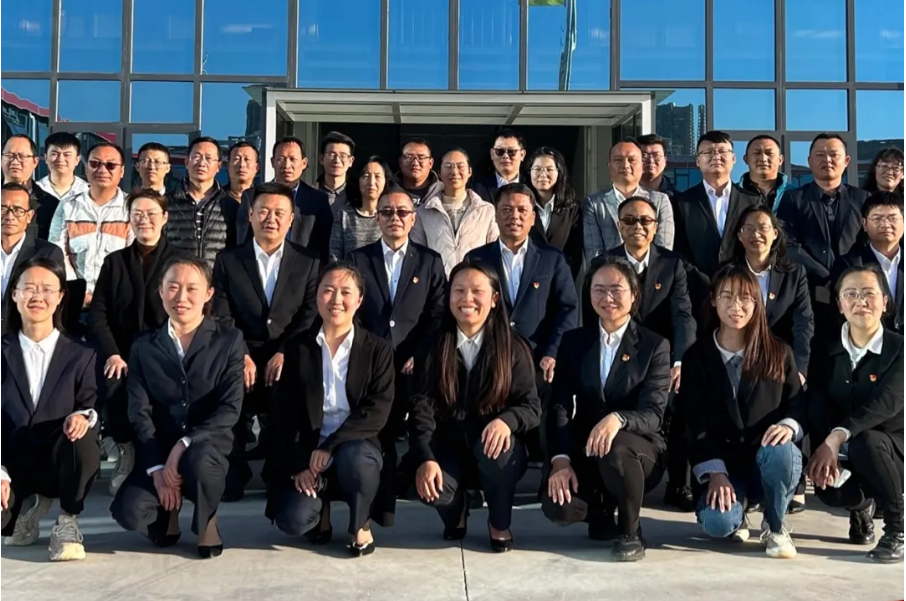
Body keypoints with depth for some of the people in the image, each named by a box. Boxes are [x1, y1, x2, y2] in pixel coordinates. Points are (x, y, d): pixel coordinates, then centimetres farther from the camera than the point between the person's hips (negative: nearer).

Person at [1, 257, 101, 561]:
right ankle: (27, 505, 12)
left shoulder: (81, 356, 2)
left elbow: (92, 408, -3)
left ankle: (67, 523, -12)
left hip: (63, 463, -1)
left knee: (82, 436, -37)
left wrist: (83, 416, -30)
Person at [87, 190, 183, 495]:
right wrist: (112, 354, -10)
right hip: (122, 354, 2)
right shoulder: (114, 261, 14)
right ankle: (125, 451, -4)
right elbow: (97, 313, 7)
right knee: (113, 389, -30)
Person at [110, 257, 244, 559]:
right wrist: (157, 468, -15)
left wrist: (185, 444, -23)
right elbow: (139, 413, -2)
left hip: (207, 446, -2)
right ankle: (168, 511, 14)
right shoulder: (144, 347, 6)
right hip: (158, 451, 2)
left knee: (199, 461, -37)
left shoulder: (229, 340, -1)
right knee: (130, 513, -25)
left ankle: (207, 521, -2)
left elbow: (230, 409, -9)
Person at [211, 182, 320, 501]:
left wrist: (285, 353, -11)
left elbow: (311, 315, 2)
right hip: (240, 358, 1)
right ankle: (233, 476, -3)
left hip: (288, 360, 0)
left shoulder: (309, 262, 11)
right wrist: (241, 356, -12)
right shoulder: (228, 260, 12)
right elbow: (221, 315, 3)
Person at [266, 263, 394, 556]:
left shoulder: (378, 350, 0)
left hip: (356, 447, -1)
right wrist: (298, 465, -12)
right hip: (307, 453, 1)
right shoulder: (297, 348, 4)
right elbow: (286, 414, 1)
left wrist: (329, 446, -22)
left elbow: (377, 411, -11)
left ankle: (360, 525, -5)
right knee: (294, 521, -24)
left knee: (354, 458, -37)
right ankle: (320, 504, 15)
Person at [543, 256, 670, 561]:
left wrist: (617, 419, -36)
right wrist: (561, 459, -20)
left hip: (637, 449, -2)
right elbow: (559, 406, -4)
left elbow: (653, 414, -13)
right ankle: (601, 512, 14)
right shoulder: (574, 341, 4)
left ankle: (631, 532, -9)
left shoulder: (655, 346, -3)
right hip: (583, 449, 2)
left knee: (615, 449, -38)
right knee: (557, 507, -26)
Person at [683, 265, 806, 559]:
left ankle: (775, 526, -6)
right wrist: (716, 473, -17)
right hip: (724, 463, -1)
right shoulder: (696, 356, -1)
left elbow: (798, 403, 4)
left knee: (779, 452, -37)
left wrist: (789, 425, -21)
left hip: (769, 457, 1)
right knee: (717, 524, -29)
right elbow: (696, 423, -5)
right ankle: (738, 507, 13)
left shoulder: (778, 352, 3)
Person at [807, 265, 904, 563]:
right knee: (828, 489, -29)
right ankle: (862, 505, 12)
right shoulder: (827, 354, 2)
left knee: (866, 442, -36)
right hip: (846, 459, 3)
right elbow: (818, 409, -9)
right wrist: (830, 452, -27)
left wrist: (837, 438, -36)